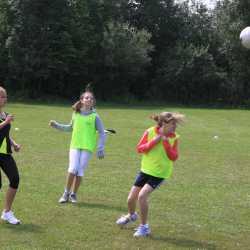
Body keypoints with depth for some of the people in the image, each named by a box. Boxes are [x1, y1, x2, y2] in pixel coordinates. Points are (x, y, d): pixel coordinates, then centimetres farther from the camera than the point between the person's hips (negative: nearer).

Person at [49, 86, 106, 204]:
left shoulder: (95, 116, -2)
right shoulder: (76, 114, 6)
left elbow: (102, 133, 1)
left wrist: (100, 149, -5)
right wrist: (57, 125, 17)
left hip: (87, 147, -1)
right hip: (75, 146, 1)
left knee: (80, 171, -1)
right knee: (73, 169, -11)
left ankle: (73, 194, 14)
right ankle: (66, 193, 5)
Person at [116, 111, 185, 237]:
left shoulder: (174, 138, -9)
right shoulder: (150, 132, -10)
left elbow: (174, 157, -13)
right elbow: (139, 148, -8)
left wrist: (166, 143, -23)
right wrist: (154, 142, -21)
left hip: (160, 173, -3)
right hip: (145, 169, 3)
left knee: (142, 195, -21)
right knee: (131, 198, 8)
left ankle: (144, 227, -4)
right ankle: (131, 215, 44)